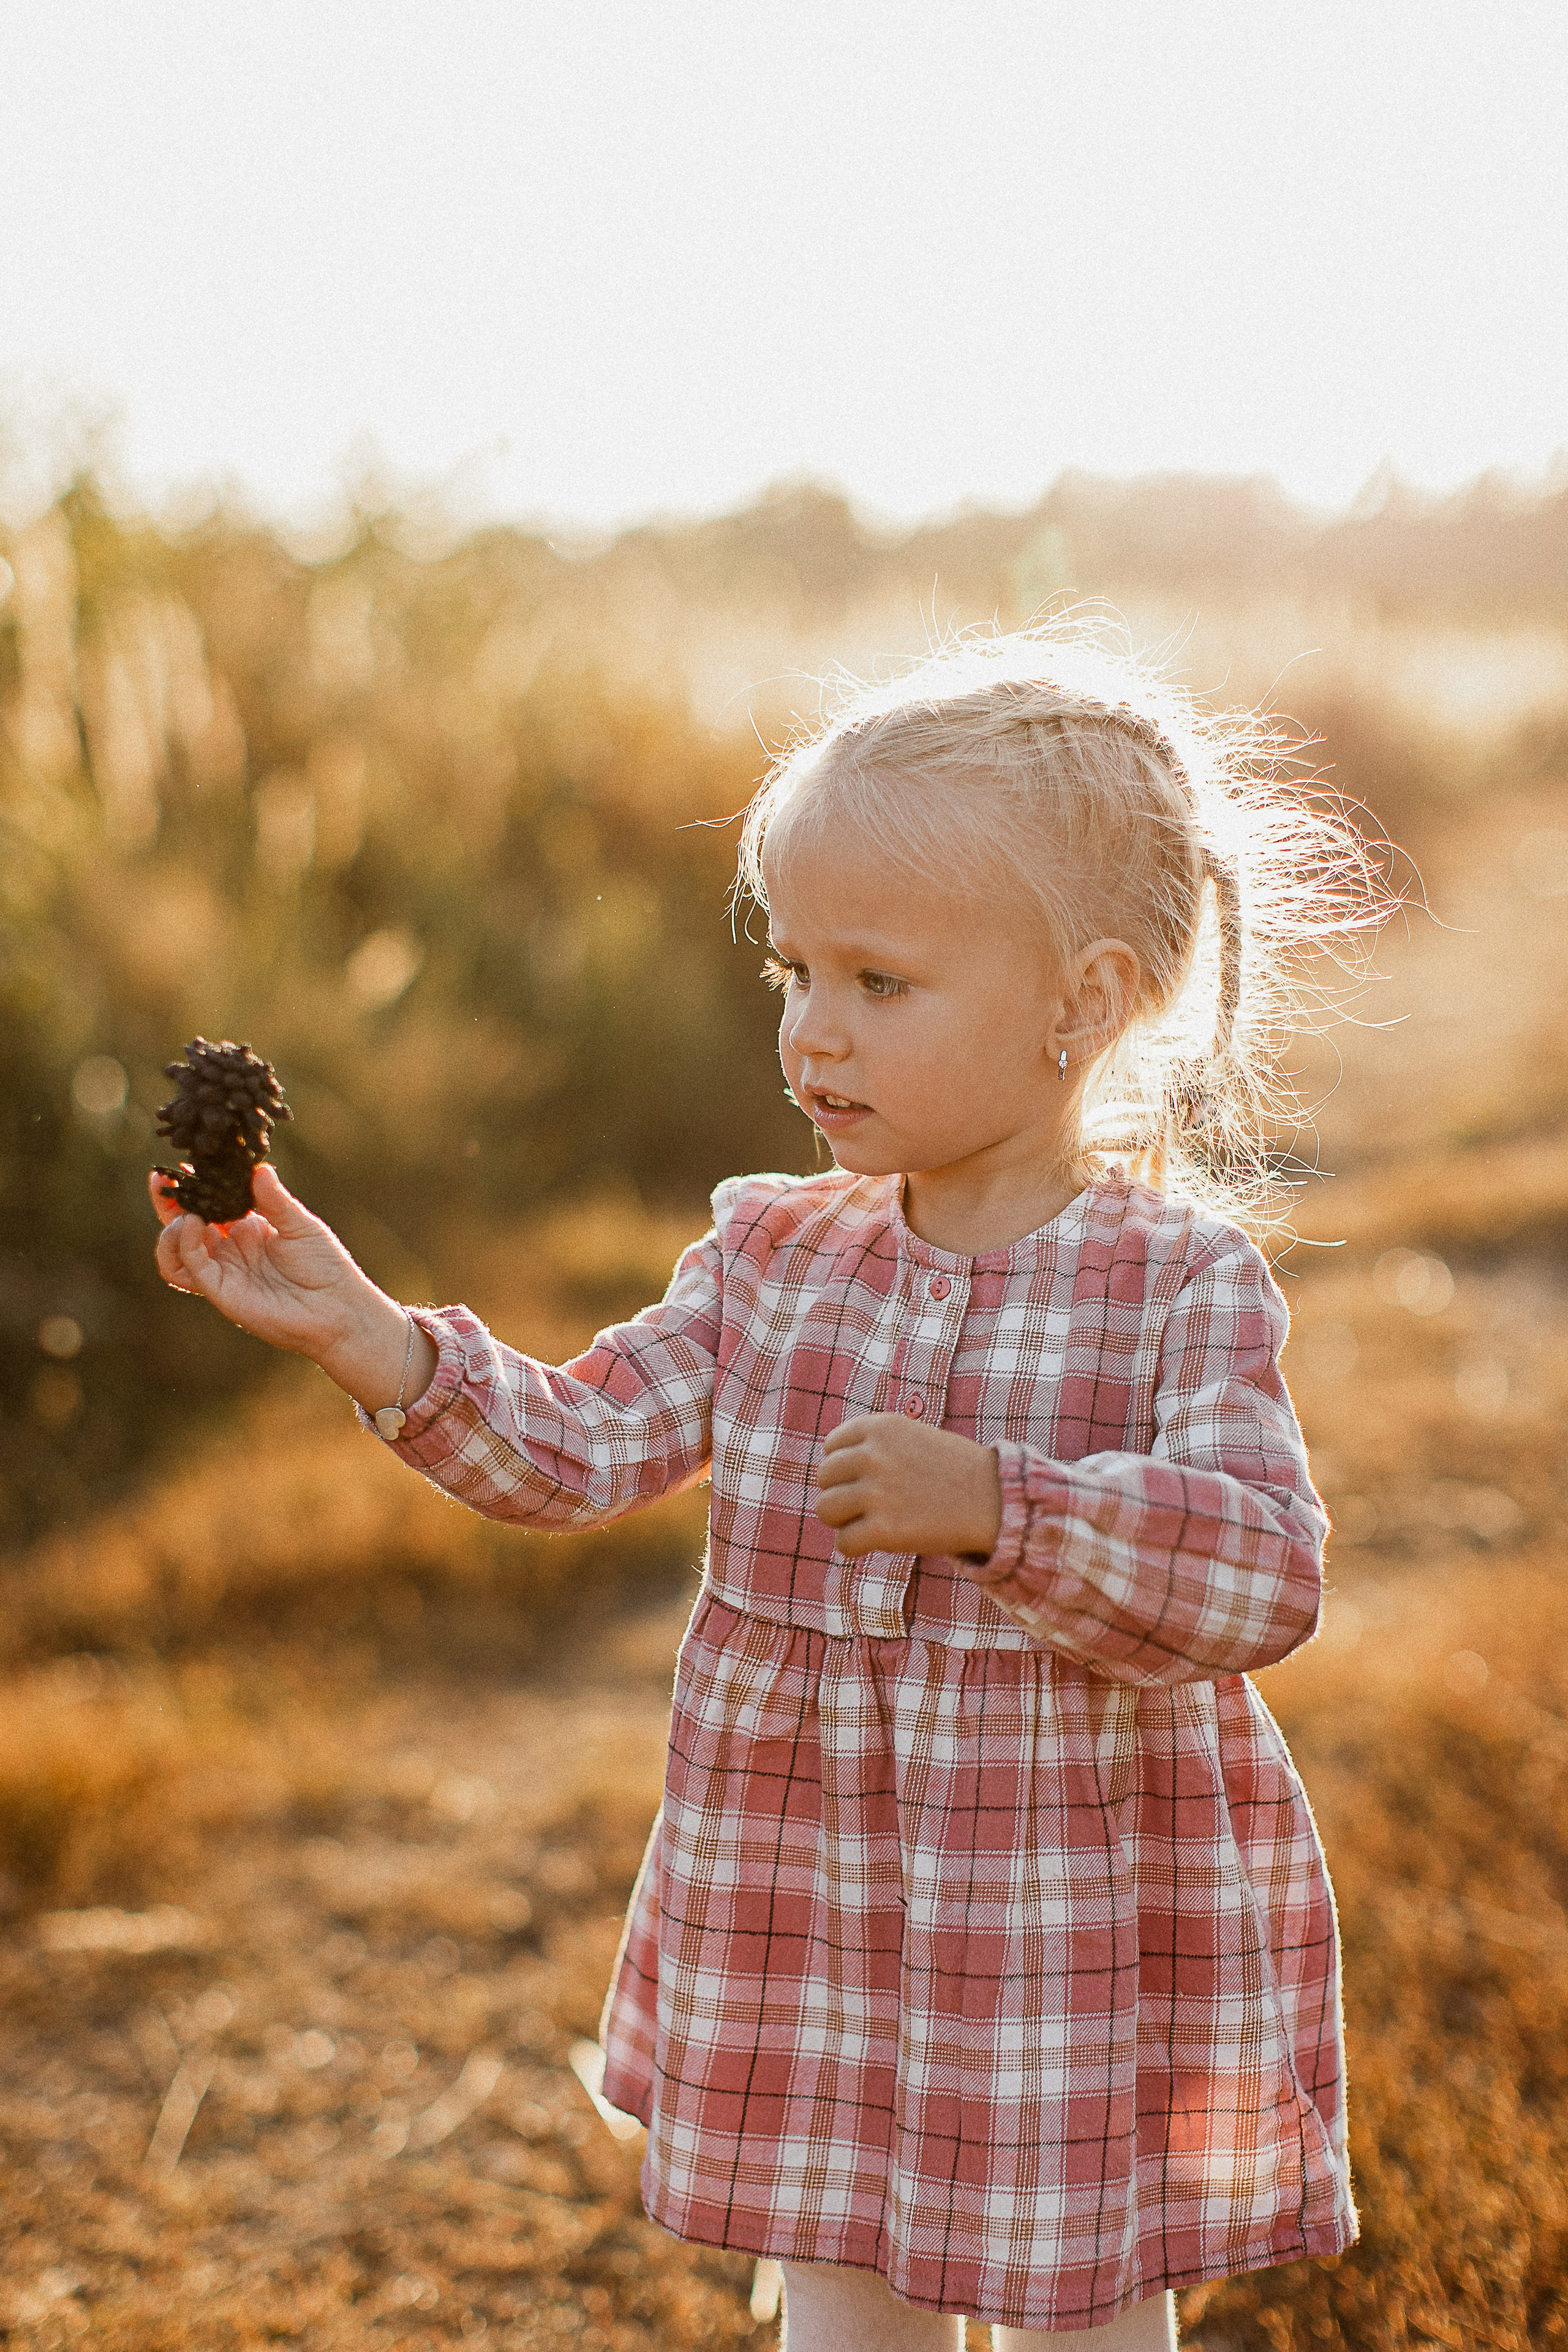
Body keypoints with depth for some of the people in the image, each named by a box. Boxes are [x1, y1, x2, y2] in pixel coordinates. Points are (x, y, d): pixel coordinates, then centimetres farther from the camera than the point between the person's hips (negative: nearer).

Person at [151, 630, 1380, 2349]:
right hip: (807, 1926, 4)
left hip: (1087, 1948, -3)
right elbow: (580, 1450, -4)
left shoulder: (1182, 1288, -14)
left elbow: (1261, 1574, -23)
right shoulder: (773, 1258, -1)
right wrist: (361, 1333, -17)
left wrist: (994, 1505, -35)